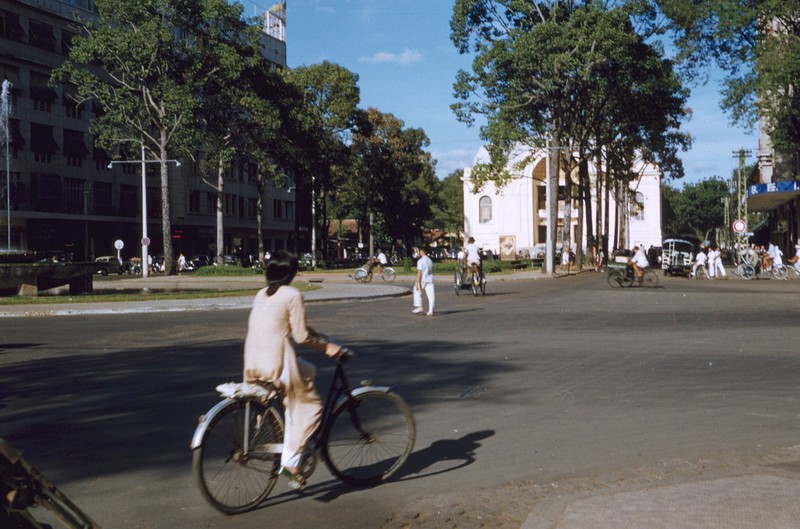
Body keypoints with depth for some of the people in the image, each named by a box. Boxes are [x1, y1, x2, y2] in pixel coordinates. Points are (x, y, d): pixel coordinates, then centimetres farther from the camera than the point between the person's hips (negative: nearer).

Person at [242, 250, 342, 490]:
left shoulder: (261, 295, 14)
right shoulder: (292, 295, -9)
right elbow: (301, 336, -10)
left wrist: (322, 340, 20)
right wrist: (327, 347, 4)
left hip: (253, 364, 8)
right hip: (279, 364, -8)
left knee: (308, 370, 28)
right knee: (311, 406, 9)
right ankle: (290, 459, 1)